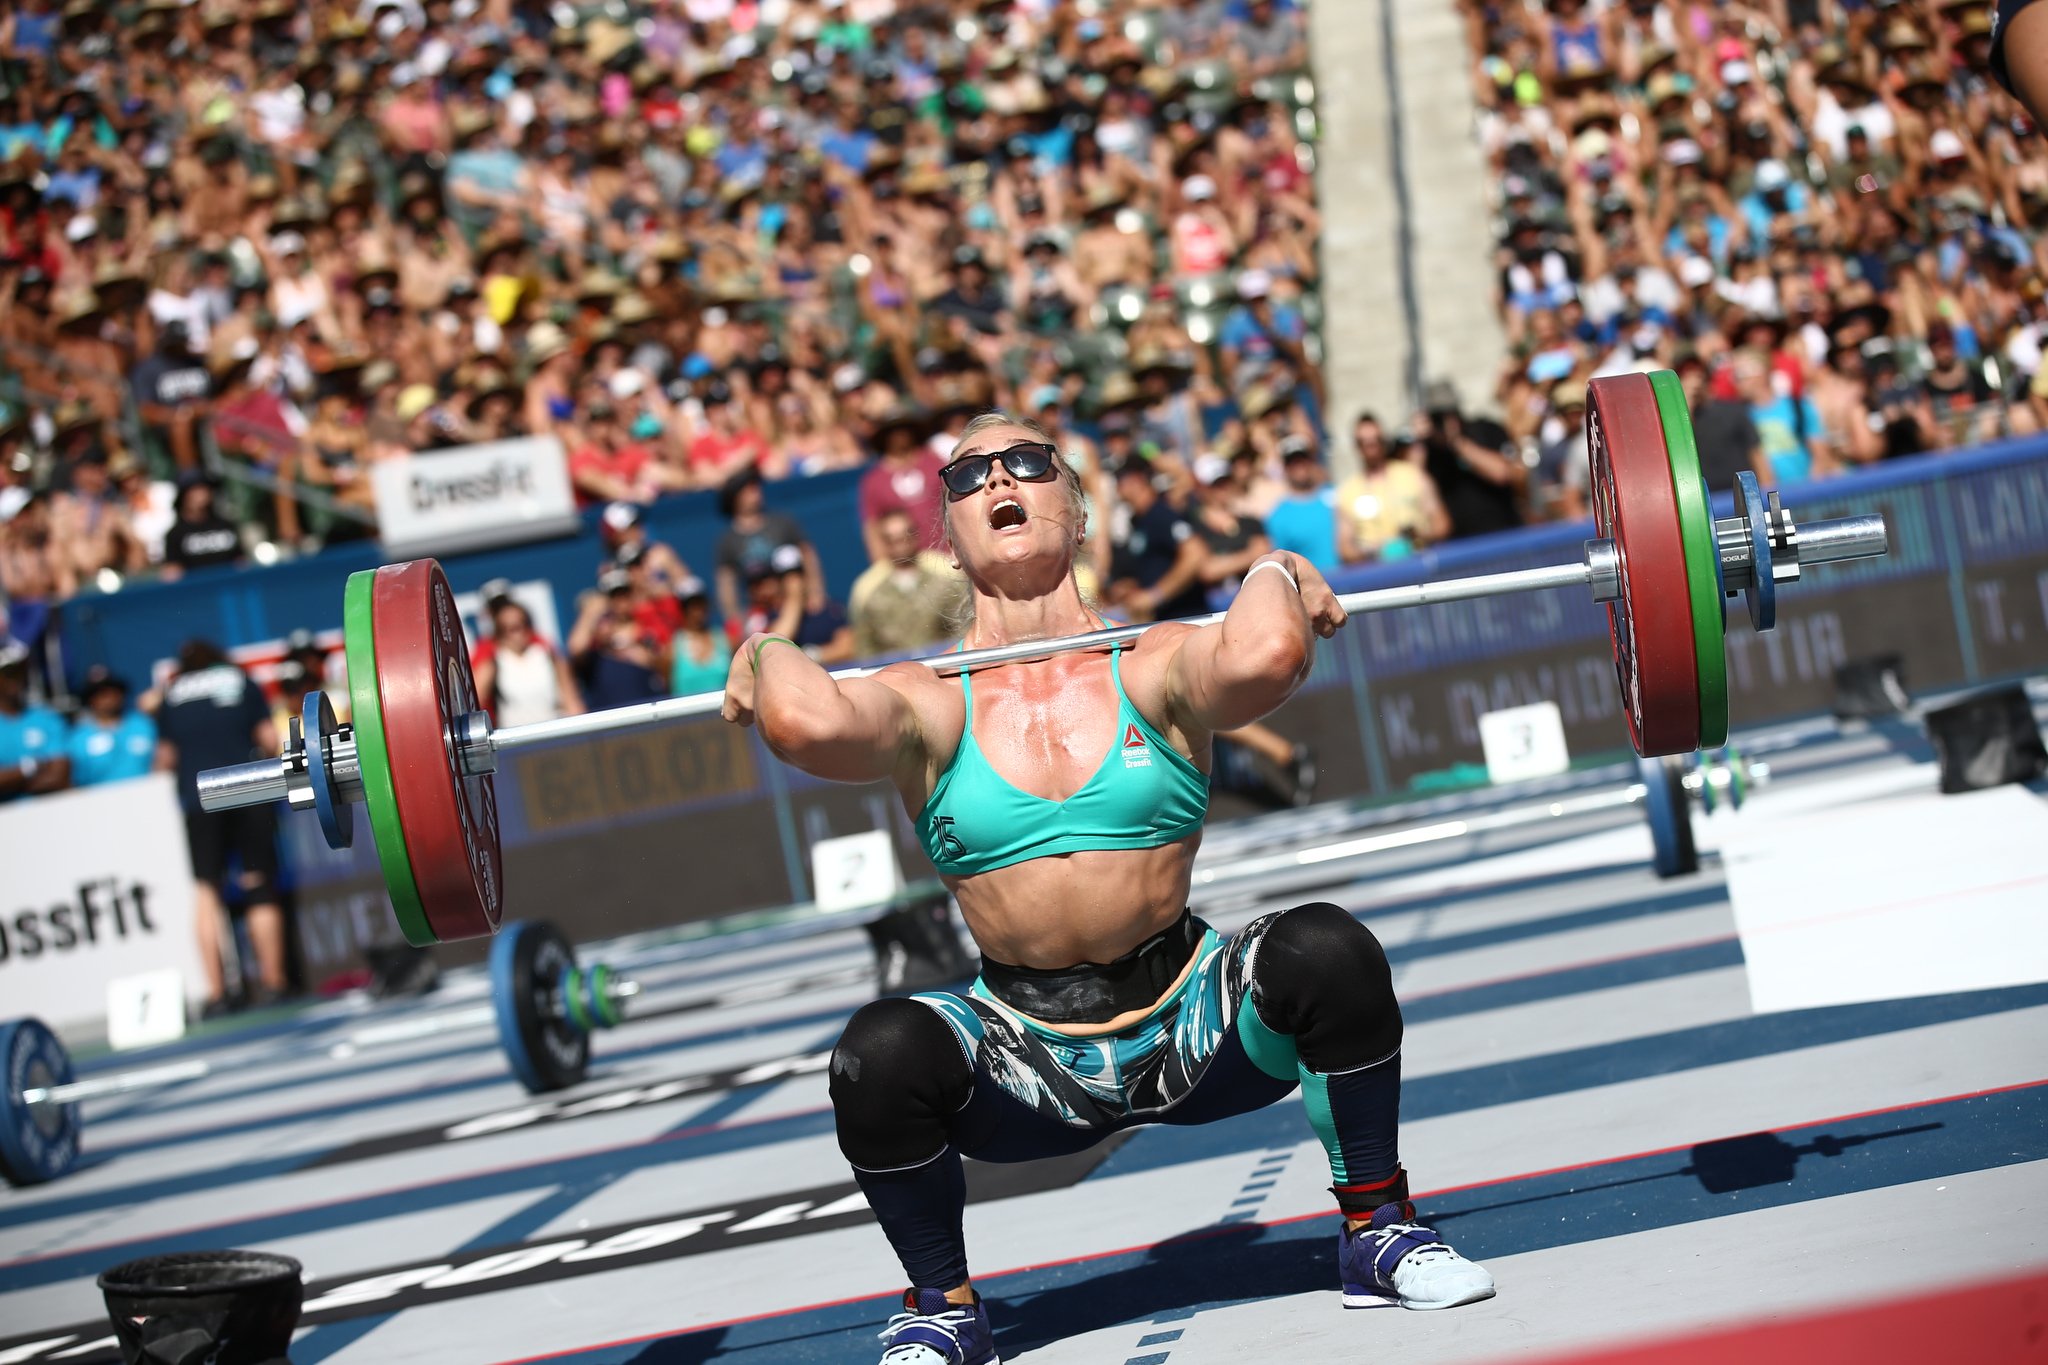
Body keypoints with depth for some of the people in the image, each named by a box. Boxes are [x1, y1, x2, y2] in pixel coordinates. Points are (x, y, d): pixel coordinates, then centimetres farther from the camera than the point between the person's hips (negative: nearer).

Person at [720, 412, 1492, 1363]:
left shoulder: (1152, 668, -5)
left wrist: (1273, 575, -10)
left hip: (1189, 1029, 0)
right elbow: (809, 724, -28)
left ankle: (1377, 1230, 0)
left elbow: (1264, 657, -30)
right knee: (880, 1054, -30)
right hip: (1030, 1062, 0)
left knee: (1327, 950, -28)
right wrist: (769, 658, -7)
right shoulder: (929, 705, -4)